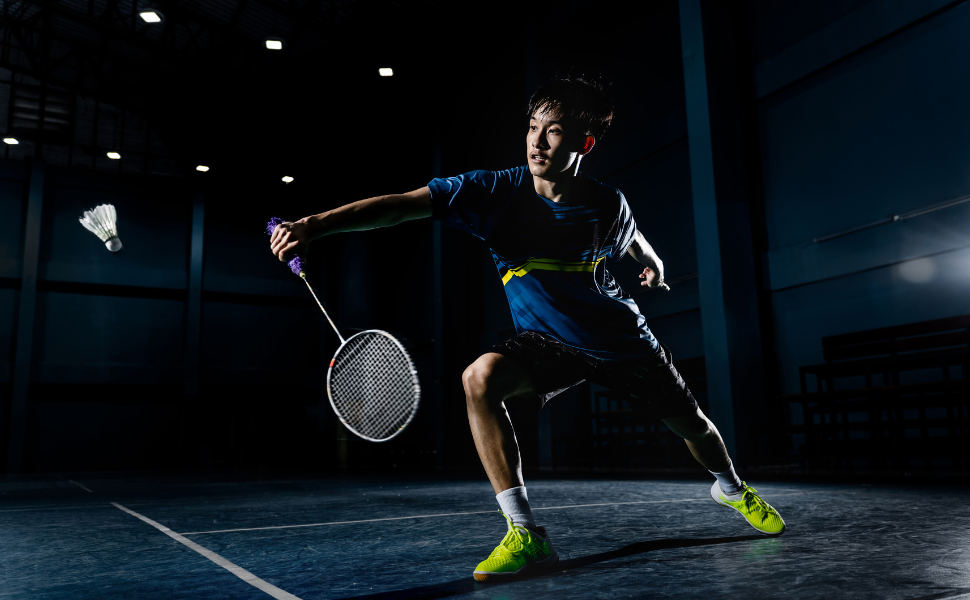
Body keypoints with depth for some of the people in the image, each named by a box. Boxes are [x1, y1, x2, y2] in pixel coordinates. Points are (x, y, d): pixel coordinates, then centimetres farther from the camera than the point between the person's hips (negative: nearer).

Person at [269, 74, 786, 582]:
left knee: (690, 425, 12)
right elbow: (402, 205, -31)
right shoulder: (497, 191, -21)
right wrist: (317, 224, -39)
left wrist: (652, 264, 2)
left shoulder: (607, 204, -14)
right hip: (546, 341, -1)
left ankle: (730, 487, 51)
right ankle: (526, 535, -24)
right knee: (481, 377, -31)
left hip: (621, 339, 1)